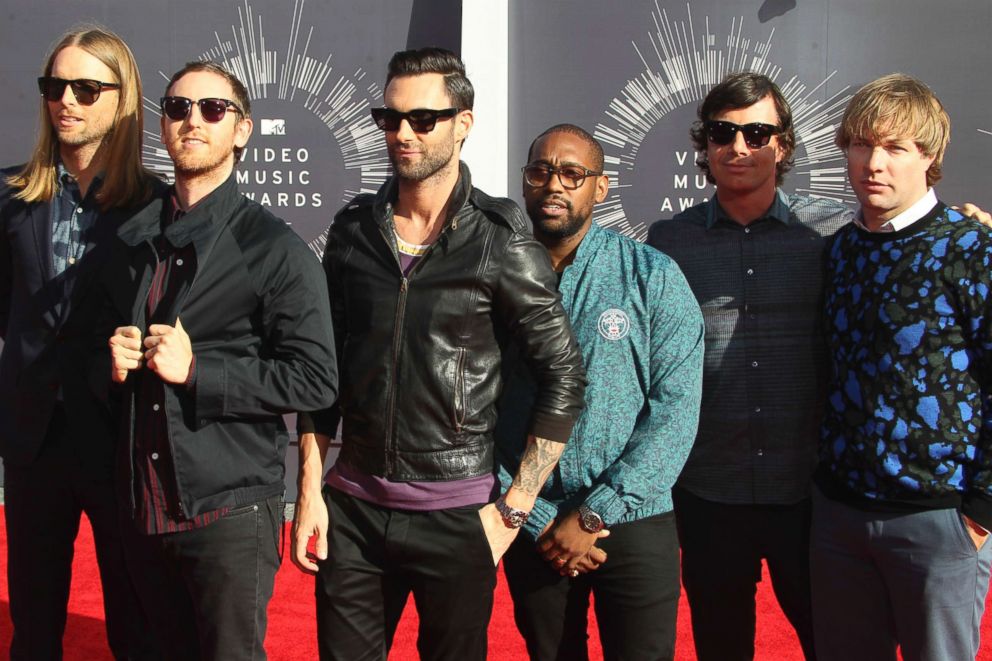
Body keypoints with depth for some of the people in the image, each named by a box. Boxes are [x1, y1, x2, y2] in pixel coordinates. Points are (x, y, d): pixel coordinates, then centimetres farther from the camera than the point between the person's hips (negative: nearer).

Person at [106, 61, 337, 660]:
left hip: (229, 512, -5)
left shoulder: (276, 249, -8)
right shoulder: (132, 239, 11)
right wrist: (115, 360, 0)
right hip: (146, 508, 6)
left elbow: (315, 381, -13)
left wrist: (195, 370, -18)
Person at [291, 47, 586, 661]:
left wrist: (513, 510, -7)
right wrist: (310, 487, 4)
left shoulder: (501, 241, -6)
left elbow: (565, 374, -5)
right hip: (352, 506, 3)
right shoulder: (353, 229, 5)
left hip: (456, 513, -3)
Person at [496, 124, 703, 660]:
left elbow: (675, 407, -11)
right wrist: (537, 521, -9)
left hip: (633, 522, -2)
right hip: (532, 530, 2)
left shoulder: (653, 276, -5)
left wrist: (594, 516, -14)